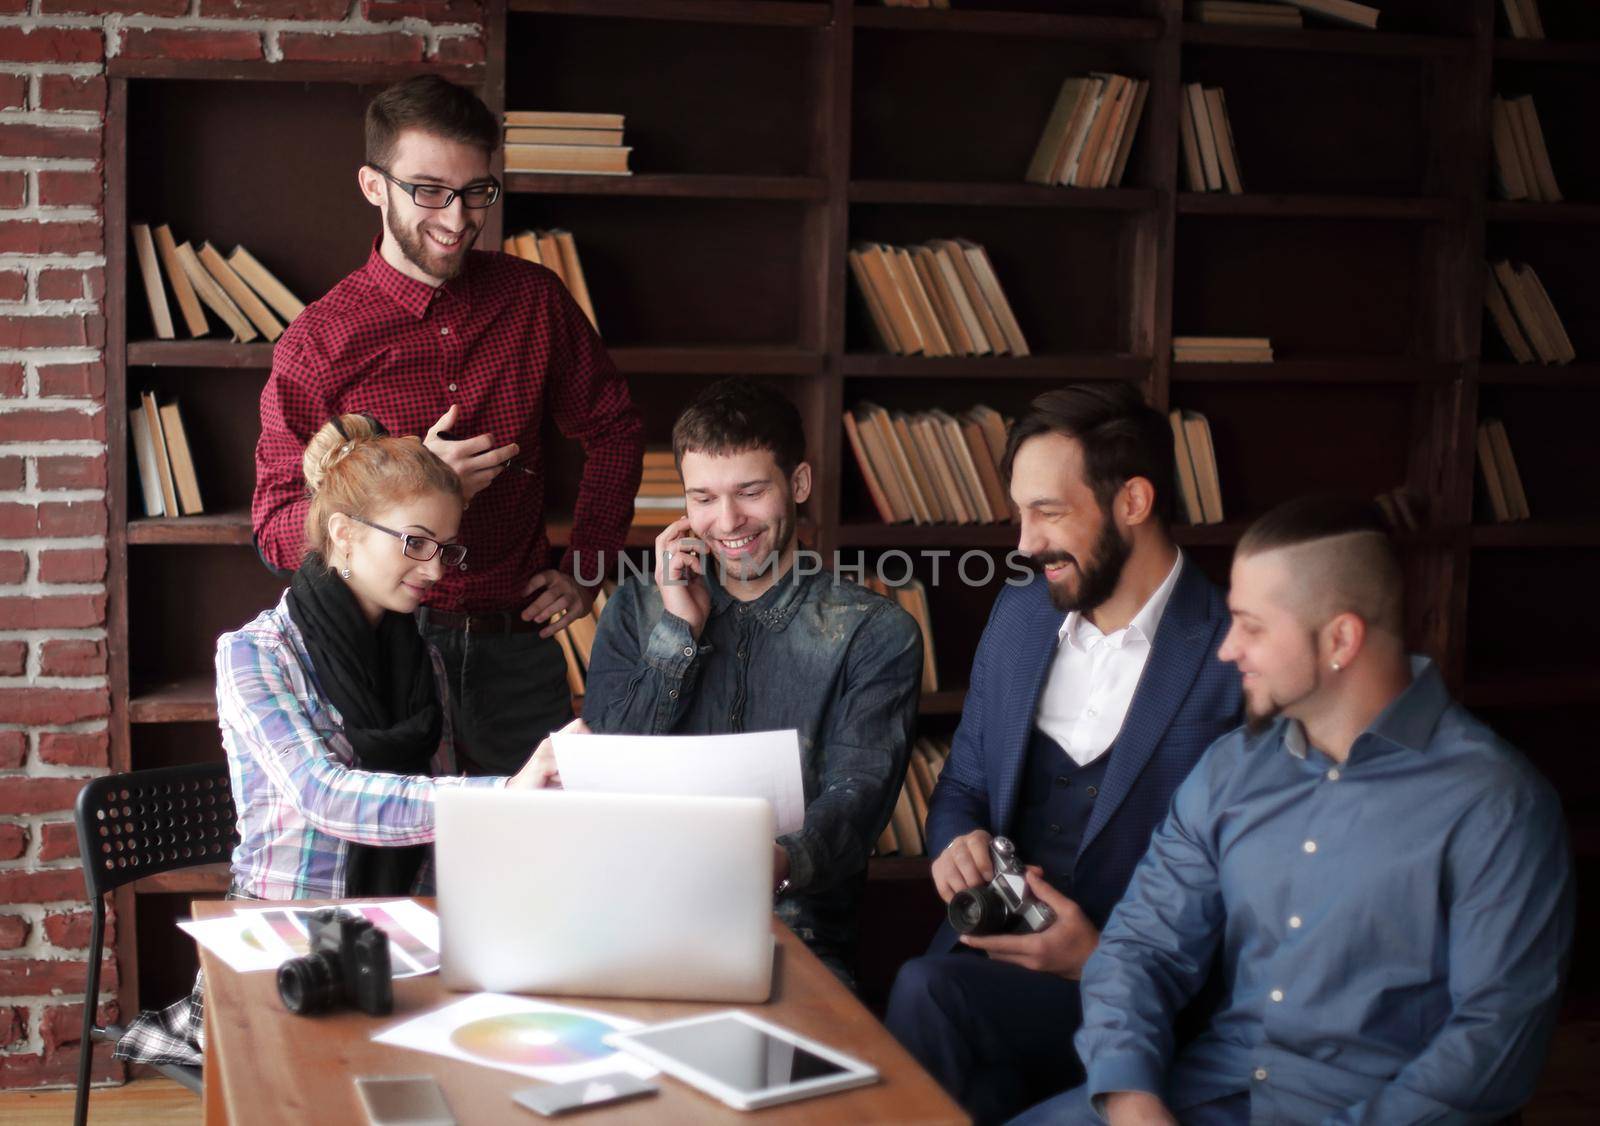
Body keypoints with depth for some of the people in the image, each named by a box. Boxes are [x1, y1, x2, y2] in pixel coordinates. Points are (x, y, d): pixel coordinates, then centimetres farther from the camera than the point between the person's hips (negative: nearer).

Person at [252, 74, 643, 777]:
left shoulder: (535, 299, 5)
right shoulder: (319, 341, -4)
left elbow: (613, 430, 19)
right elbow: (276, 530, -7)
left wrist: (585, 567, 10)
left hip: (517, 645, 3)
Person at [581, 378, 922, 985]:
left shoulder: (875, 633, 4)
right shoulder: (636, 610, 14)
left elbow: (855, 796, -9)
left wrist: (783, 862, -32)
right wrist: (679, 630, -1)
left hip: (794, 930, -1)